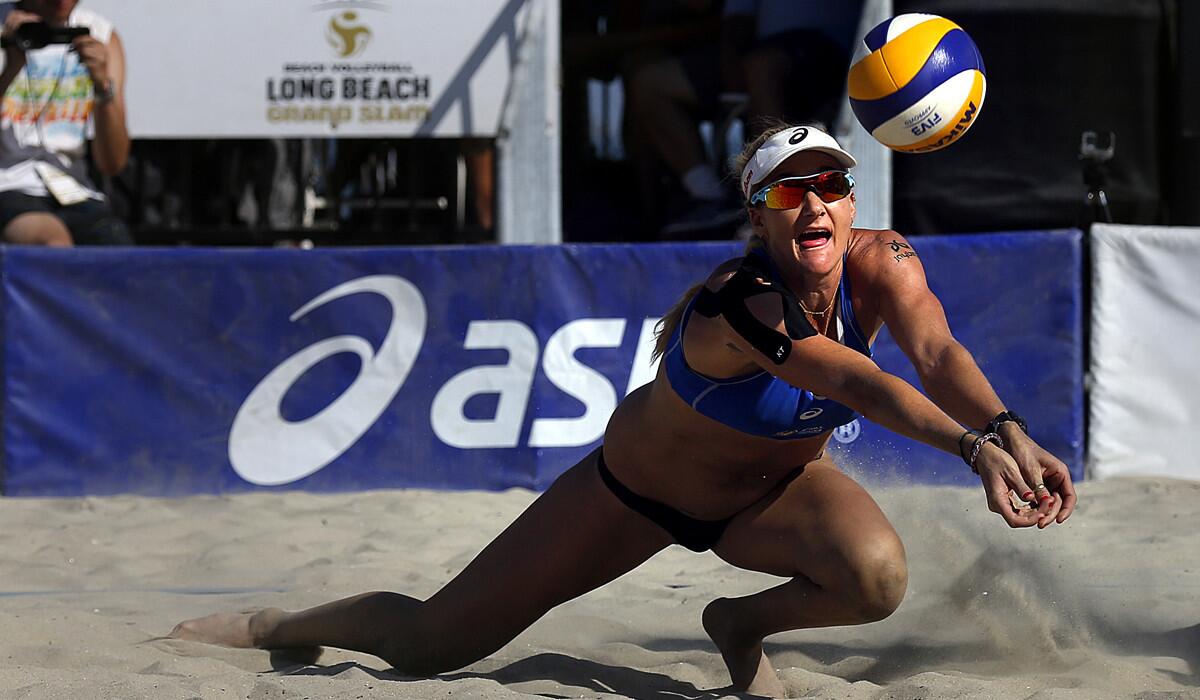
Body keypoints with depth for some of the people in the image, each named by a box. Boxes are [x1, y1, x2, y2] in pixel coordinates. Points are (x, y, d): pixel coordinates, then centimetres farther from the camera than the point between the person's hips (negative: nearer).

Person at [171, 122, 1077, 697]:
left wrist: (1010, 432, -59)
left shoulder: (882, 266, -23)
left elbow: (939, 355, -40)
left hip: (775, 486, 4)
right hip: (637, 488, -4)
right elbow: (859, 382, -53)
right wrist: (972, 446, -68)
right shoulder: (739, 308, -38)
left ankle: (744, 624, 4)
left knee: (877, 576, -31)